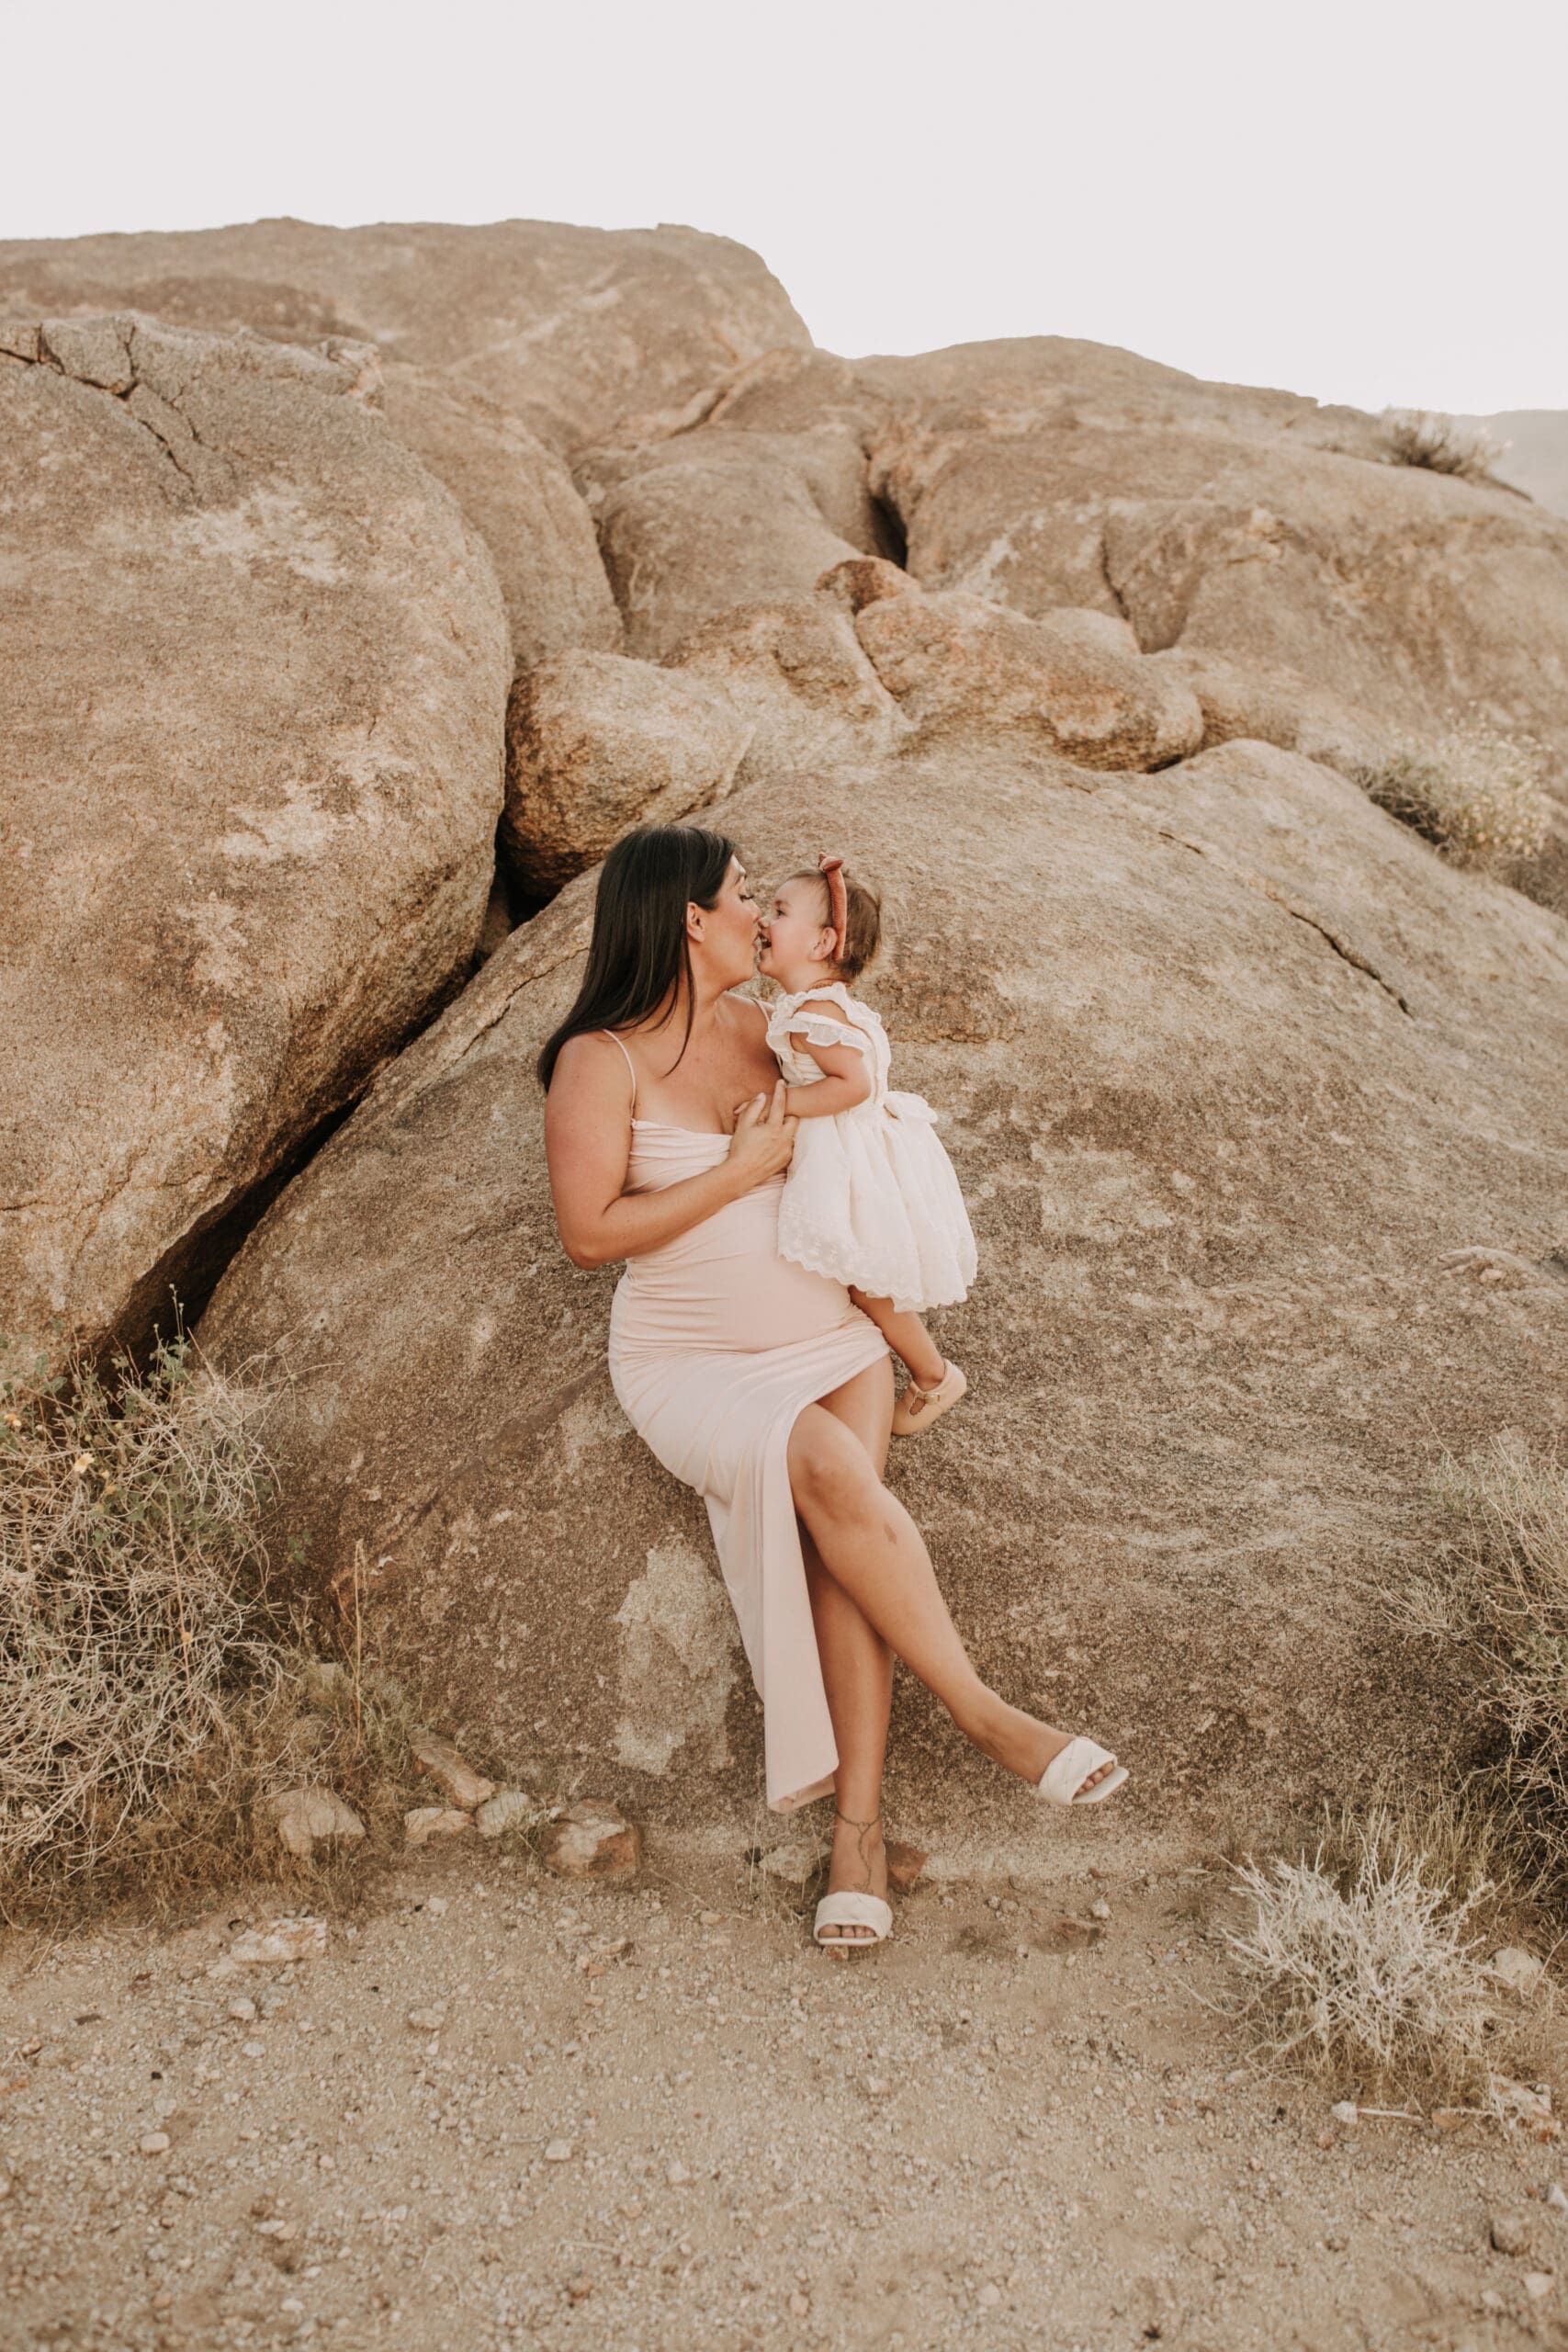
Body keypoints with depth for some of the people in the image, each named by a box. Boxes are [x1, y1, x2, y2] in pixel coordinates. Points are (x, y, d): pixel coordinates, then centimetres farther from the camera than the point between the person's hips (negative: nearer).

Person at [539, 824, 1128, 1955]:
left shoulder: (764, 1023, 8)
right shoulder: (602, 1060, -9)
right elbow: (590, 1232, -15)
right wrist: (743, 1168, -14)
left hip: (830, 1337, 4)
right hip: (692, 1367, -4)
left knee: (835, 1529, -22)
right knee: (833, 1470, -32)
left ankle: (859, 1822, -22)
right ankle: (986, 1714, -19)